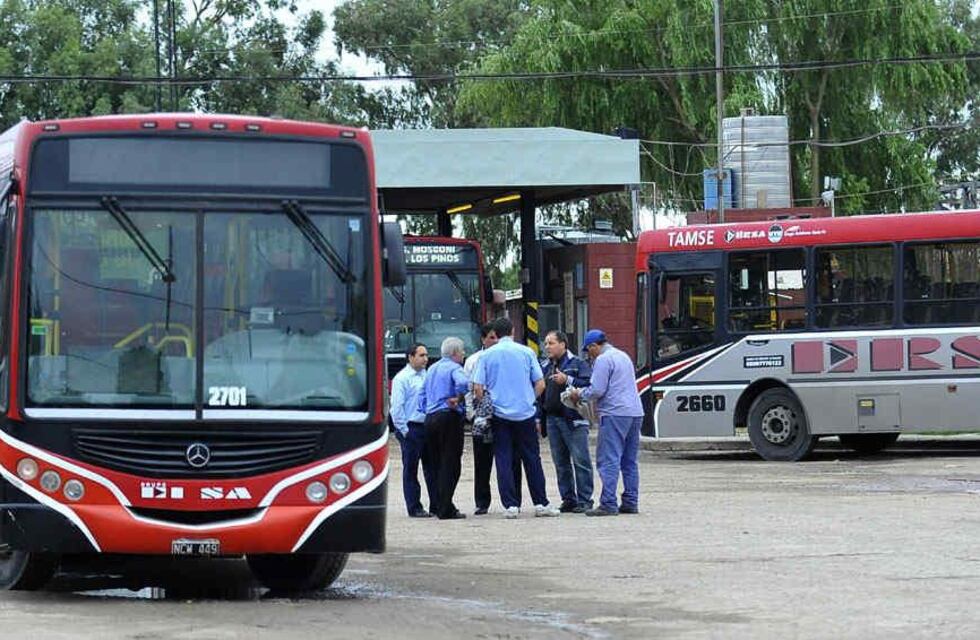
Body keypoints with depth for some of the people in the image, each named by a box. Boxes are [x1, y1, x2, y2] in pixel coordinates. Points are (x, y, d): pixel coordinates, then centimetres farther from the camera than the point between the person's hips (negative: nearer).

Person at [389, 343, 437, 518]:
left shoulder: (427, 376, 12)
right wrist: (404, 430, -12)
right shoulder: (402, 378, -6)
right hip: (411, 429, -6)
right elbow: (396, 406, -10)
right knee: (410, 469, 0)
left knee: (432, 468, 9)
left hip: (428, 427, 6)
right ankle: (414, 508, 2)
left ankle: (436, 505, 14)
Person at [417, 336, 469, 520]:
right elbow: (463, 383, -28)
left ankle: (440, 506, 16)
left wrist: (425, 411, 18)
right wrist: (458, 399, -14)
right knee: (450, 465, -6)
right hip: (449, 417, -8)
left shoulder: (432, 369, 18)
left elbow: (422, 394, 20)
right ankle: (446, 510, -10)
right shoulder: (454, 368, -7)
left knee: (438, 464, 14)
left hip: (430, 418, 8)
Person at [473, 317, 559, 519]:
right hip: (525, 414, 0)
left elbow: (477, 387, -3)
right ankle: (540, 503, 8)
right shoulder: (526, 352, 0)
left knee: (503, 460, 3)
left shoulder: (486, 356, 0)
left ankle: (510, 505, -1)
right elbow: (540, 384, 1)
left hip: (499, 414, 0)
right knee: (531, 459, 7)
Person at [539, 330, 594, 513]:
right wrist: (538, 418, 14)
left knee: (581, 461, -8)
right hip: (552, 420, 7)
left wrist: (567, 380, -18)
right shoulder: (545, 368, 19)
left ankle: (584, 500, -5)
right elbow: (540, 394, 21)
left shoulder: (578, 364, -1)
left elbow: (589, 384, -15)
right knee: (561, 463, 8)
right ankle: (568, 500, 14)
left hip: (573, 420, -7)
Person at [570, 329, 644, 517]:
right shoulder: (623, 356, 21)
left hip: (615, 414, -9)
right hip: (635, 413, 9)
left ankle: (608, 504, -13)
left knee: (608, 461, -8)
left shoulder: (603, 359, -8)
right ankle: (631, 503, 13)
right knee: (629, 461, 13)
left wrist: (579, 394, 5)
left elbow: (597, 390, -13)